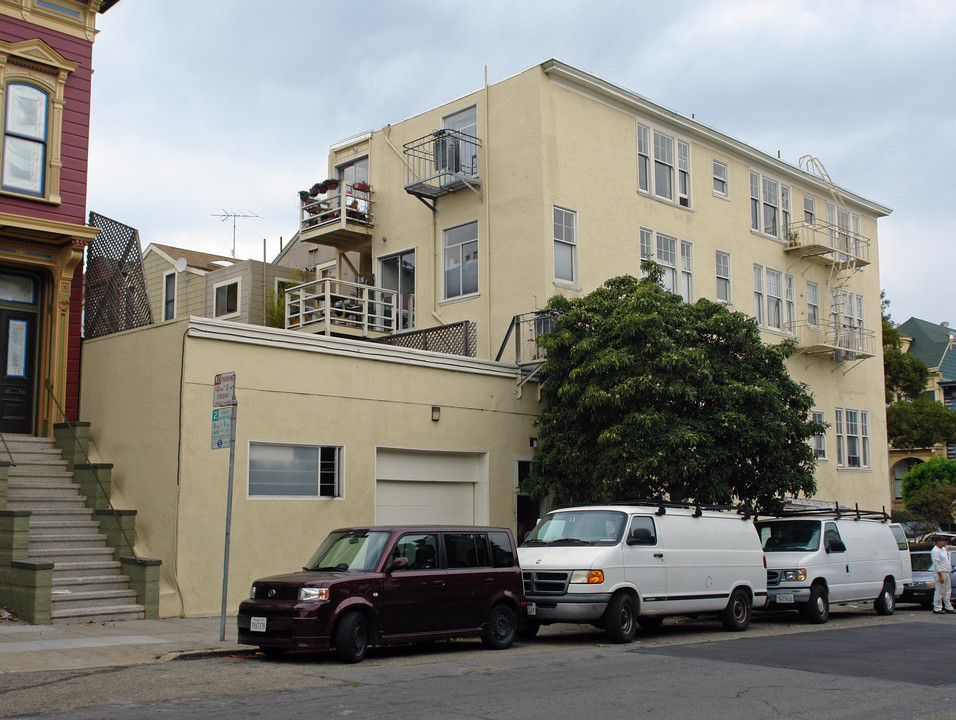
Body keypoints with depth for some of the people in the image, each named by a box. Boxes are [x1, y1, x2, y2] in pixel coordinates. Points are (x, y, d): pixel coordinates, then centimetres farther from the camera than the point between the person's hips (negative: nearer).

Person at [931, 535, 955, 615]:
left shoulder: (944, 549, 15)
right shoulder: (935, 551, -15)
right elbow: (936, 564, -19)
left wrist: (949, 573, 19)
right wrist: (940, 576, -21)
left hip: (946, 572, 9)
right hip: (940, 573, -9)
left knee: (947, 591, 12)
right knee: (939, 592, -6)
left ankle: (948, 607, 18)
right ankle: (937, 609, -1)